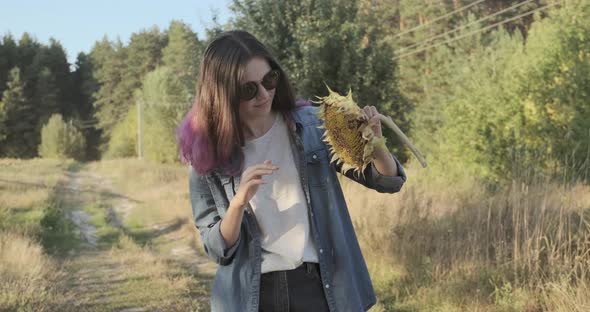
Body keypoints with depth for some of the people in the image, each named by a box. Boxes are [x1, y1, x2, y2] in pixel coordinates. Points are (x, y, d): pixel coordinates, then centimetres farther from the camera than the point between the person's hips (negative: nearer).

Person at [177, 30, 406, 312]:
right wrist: (239, 202, -20)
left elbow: (390, 181, 3)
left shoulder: (310, 126, -3)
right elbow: (217, 249, -3)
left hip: (321, 286, 0)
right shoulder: (208, 154, -3)